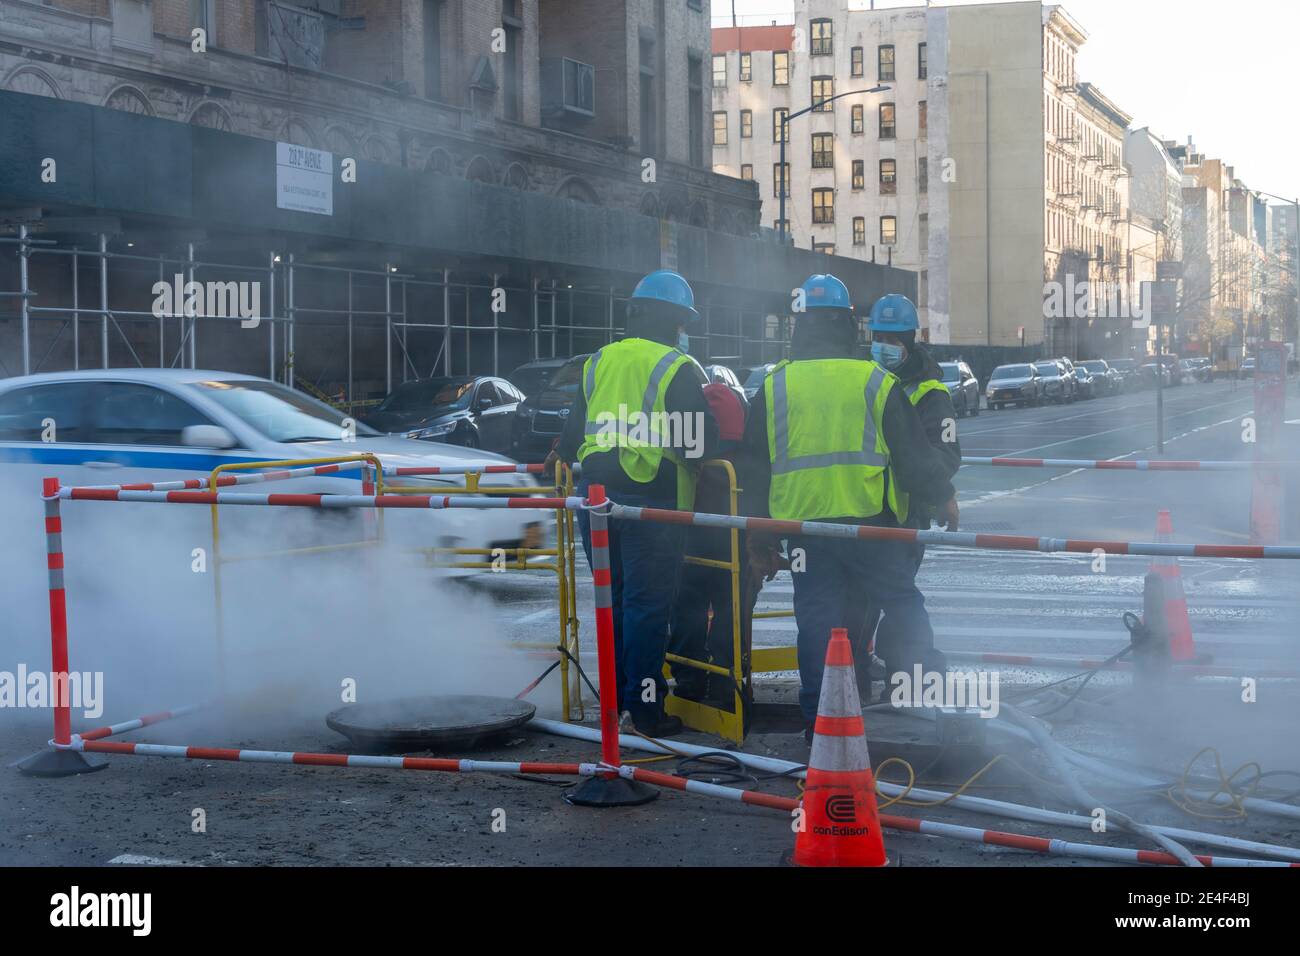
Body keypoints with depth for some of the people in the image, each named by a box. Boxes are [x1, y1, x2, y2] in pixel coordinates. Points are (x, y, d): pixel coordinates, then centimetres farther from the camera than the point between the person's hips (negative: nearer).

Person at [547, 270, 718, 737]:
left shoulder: (598, 362, 12)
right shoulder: (679, 368, -7)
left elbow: (575, 424, 19)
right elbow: (700, 441, -11)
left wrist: (561, 455, 38)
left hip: (595, 493, 6)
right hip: (649, 501, -6)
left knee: (613, 598, 17)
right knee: (647, 605, -1)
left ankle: (613, 697, 25)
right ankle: (646, 708, 1)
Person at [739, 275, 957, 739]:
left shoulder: (773, 388, 5)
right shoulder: (875, 381, -2)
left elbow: (755, 470, 7)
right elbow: (913, 452, 1)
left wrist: (759, 536, 14)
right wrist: (944, 497, 17)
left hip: (803, 524, 2)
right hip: (871, 523, -2)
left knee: (817, 619, 7)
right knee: (903, 604, 10)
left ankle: (819, 718, 8)